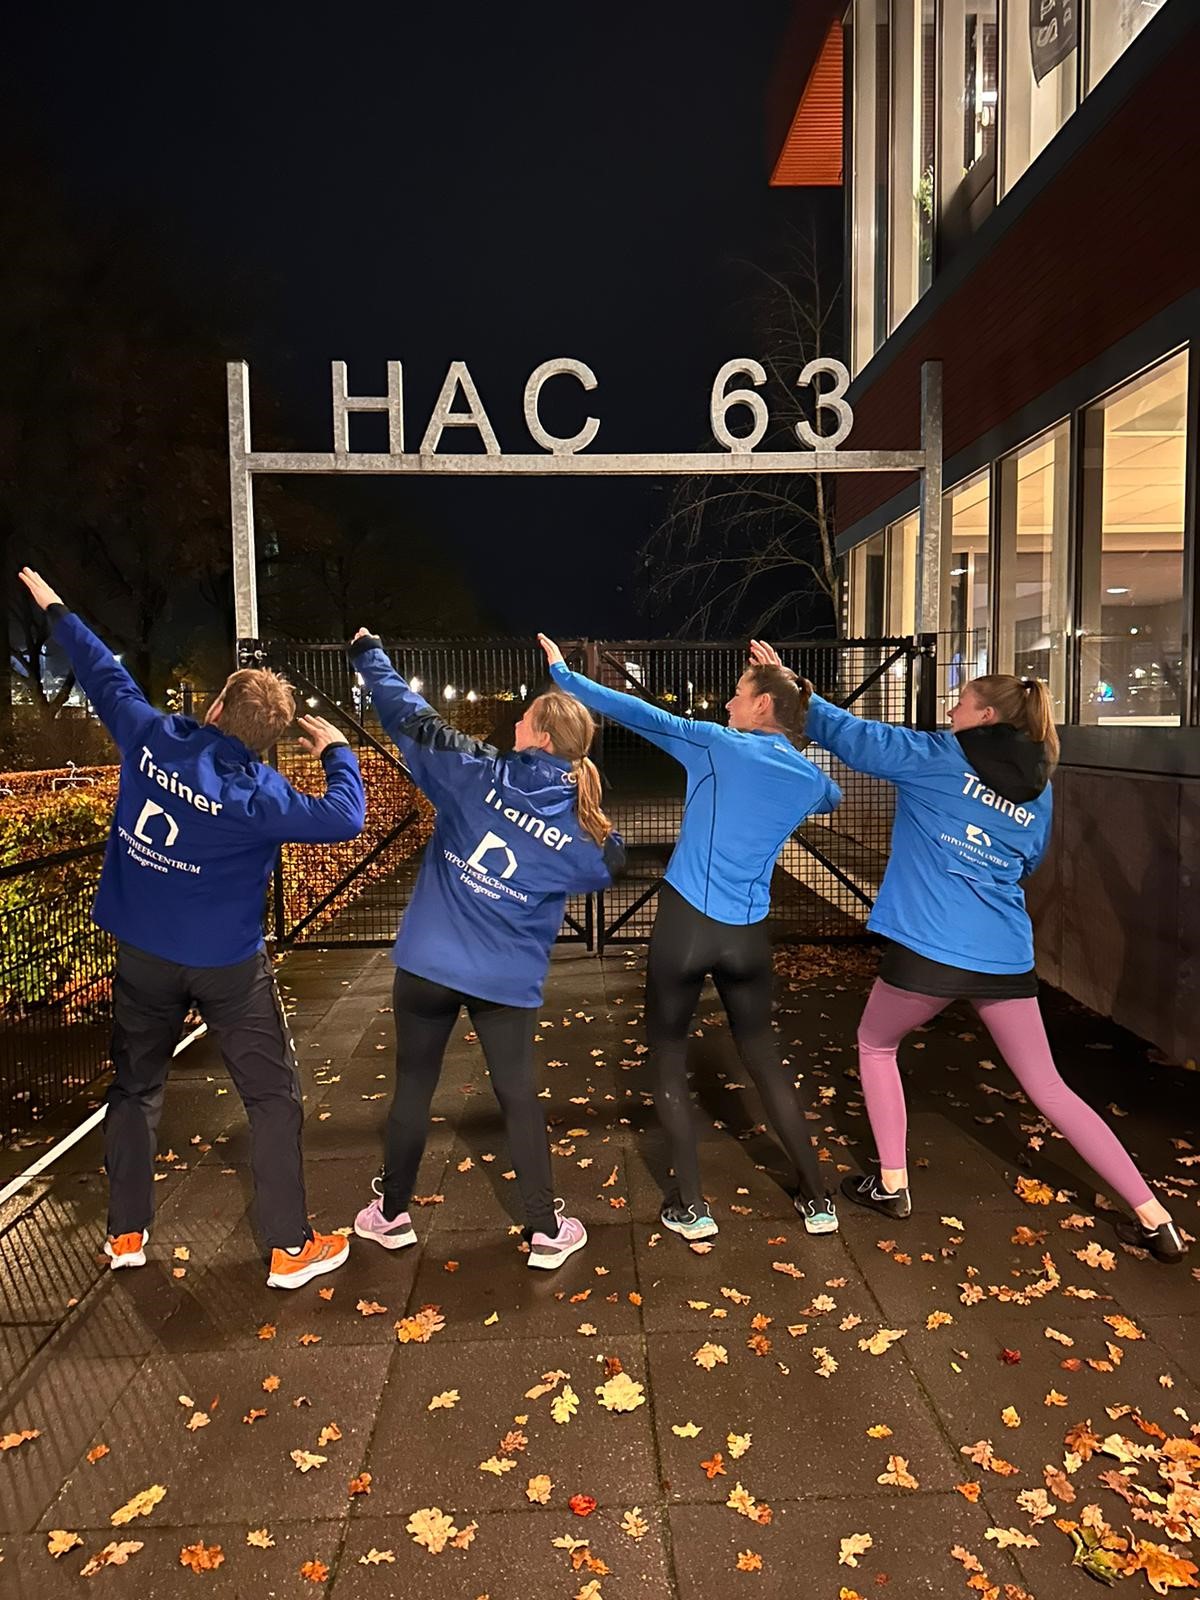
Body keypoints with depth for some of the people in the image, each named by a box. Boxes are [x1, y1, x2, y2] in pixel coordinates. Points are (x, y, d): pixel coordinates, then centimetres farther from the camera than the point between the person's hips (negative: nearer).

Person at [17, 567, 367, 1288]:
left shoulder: (152, 738, -10)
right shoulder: (256, 793, -22)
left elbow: (106, 675, 4)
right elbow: (344, 818, -22)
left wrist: (56, 609, 20)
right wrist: (339, 751, -6)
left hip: (142, 955, 5)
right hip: (227, 965, -5)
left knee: (135, 1089, 21)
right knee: (275, 1098, 6)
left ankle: (127, 1234, 30)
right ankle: (291, 1249, 10)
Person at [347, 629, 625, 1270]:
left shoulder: (477, 773, -10)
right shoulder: (580, 830, -6)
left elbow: (410, 717, -2)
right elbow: (607, 867, 12)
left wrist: (368, 653, 12)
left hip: (427, 964, 0)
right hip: (507, 979, 1)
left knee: (412, 1086, 17)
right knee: (519, 1096, 15)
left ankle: (392, 1213, 33)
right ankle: (545, 1230, 23)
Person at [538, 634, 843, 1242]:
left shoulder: (721, 746, -7)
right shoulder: (810, 780, 8)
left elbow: (640, 714, -6)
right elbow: (832, 796, 33)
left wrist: (564, 673, 2)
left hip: (684, 926, -4)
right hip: (747, 937, 4)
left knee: (668, 1058, 13)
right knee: (763, 1057, 20)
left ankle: (691, 1206, 14)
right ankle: (817, 1198, 26)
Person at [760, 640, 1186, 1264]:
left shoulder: (938, 758, -2)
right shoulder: (1039, 791, 13)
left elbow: (850, 734, 0)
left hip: (929, 950, -5)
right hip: (1005, 957, 5)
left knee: (875, 1046, 22)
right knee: (1048, 1086, 17)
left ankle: (892, 1184, 24)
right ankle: (1152, 1217, 19)